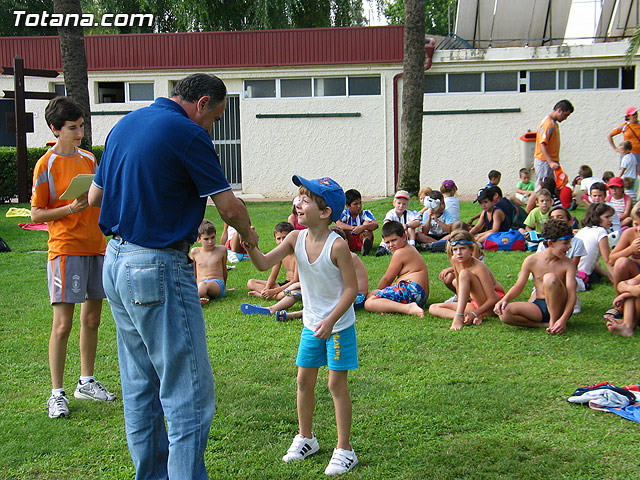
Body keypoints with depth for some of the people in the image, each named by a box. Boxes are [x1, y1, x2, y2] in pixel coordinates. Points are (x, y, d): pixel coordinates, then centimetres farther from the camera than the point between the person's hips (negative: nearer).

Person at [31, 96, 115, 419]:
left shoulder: (89, 159, 12)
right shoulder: (47, 165, -5)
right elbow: (36, 214, -6)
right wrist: (71, 208, -19)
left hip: (96, 247, 6)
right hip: (65, 249, -6)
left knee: (92, 318, 11)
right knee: (63, 323, -5)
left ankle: (86, 382, 24)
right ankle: (57, 393, 4)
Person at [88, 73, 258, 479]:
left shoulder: (125, 124, 13)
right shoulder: (187, 133, -12)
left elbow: (94, 195, 20)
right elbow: (229, 206, -7)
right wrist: (247, 234, 11)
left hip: (116, 261, 10)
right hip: (159, 267, -9)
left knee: (140, 388, 17)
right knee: (189, 394, -3)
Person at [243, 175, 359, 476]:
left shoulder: (337, 245, -21)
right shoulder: (296, 238, -6)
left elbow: (352, 288, -18)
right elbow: (264, 264, -11)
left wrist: (330, 321, -25)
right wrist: (251, 246, -31)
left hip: (338, 325, -6)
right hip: (311, 323, 6)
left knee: (336, 383, -1)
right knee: (304, 380, 12)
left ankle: (344, 449, 12)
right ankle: (305, 438, 32)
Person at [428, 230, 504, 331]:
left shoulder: (479, 267, -23)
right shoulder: (454, 260, -4)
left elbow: (492, 299, -26)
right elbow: (460, 293, 8)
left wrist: (474, 313, -37)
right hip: (476, 303, 8)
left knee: (464, 274, -29)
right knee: (433, 308, -3)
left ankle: (459, 317, -37)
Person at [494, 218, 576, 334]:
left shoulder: (568, 264, -6)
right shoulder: (532, 261, -1)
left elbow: (571, 294, -15)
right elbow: (518, 287, 5)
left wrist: (564, 319, -31)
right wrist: (504, 300, -15)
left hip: (559, 308, -2)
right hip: (539, 307, 2)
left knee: (550, 278, -32)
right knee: (504, 312, -24)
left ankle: (554, 322, -17)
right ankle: (545, 325, -18)